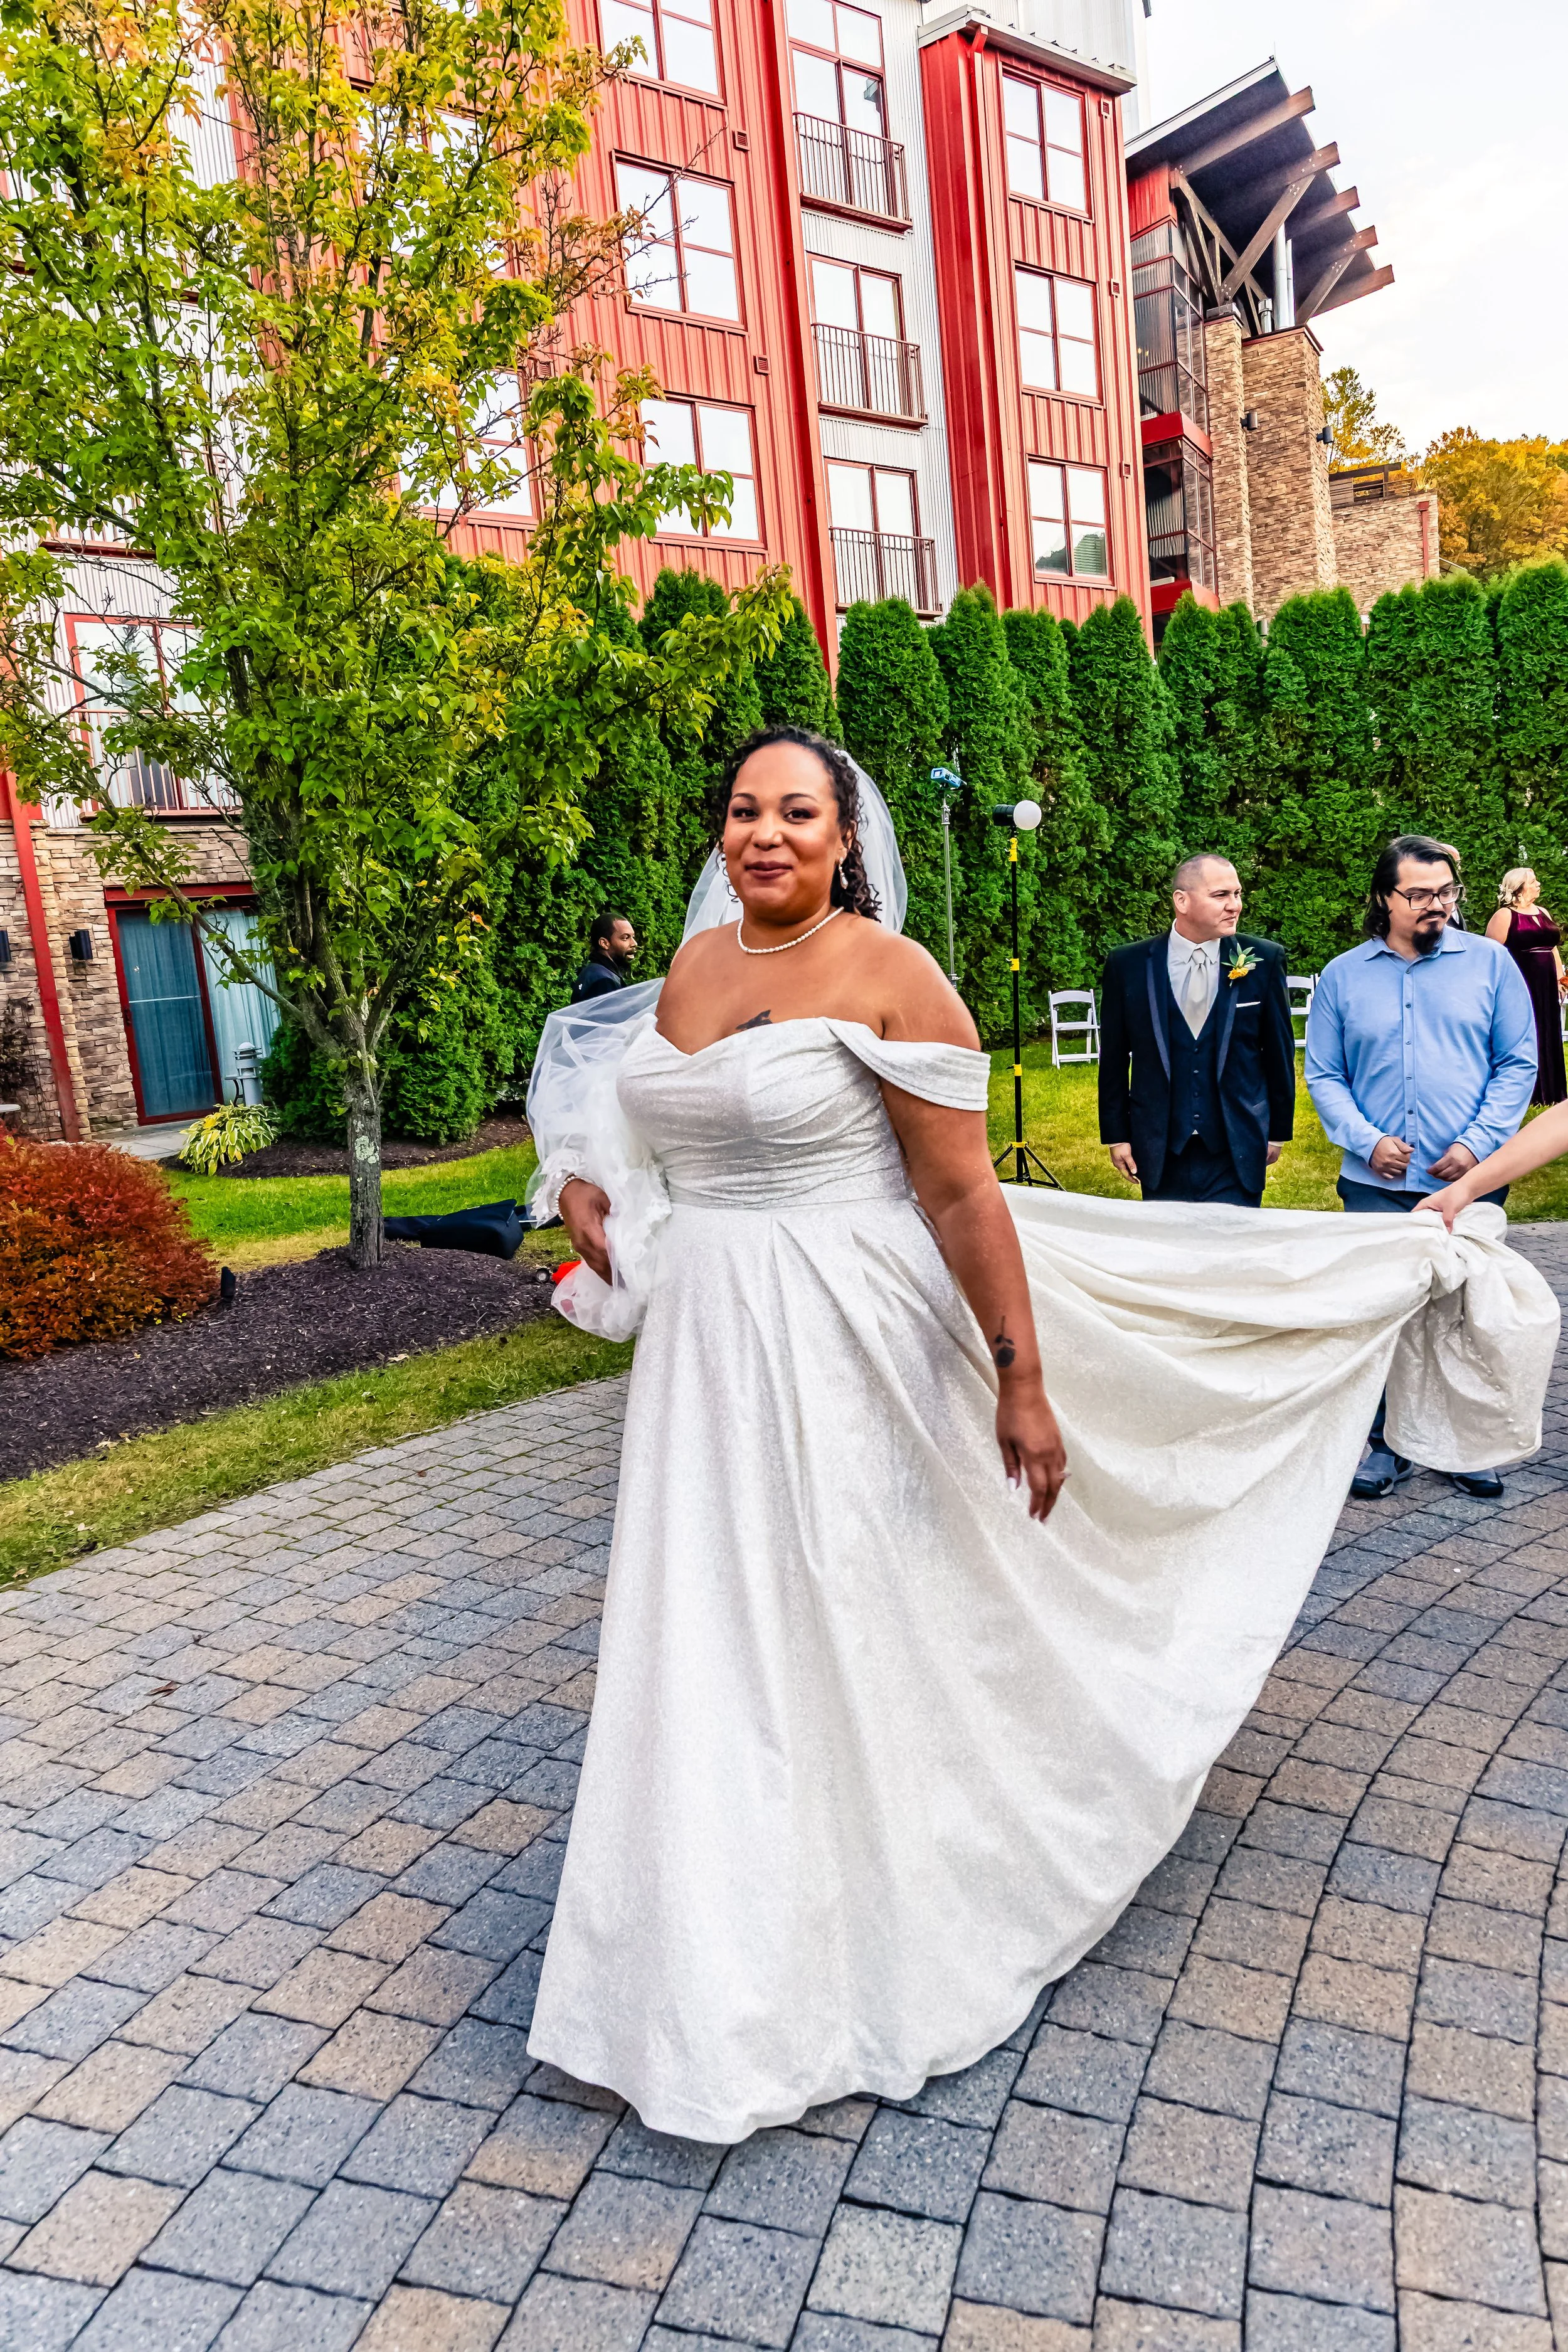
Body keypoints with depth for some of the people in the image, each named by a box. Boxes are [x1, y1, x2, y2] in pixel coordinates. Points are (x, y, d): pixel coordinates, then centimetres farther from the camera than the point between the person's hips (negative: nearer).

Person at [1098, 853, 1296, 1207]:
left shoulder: (1264, 960, -2)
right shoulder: (1128, 965, -2)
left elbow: (1279, 1051, 5)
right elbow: (1114, 1057, 4)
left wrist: (1278, 1131, 8)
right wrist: (1116, 1135, 4)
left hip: (1238, 1150, 0)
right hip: (1161, 1151, 1)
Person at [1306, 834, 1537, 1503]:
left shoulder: (1489, 961, 4)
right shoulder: (1342, 976, 5)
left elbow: (1518, 1063, 3)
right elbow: (1323, 1076, 5)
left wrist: (1478, 1142, -9)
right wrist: (1366, 1141, -10)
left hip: (1469, 1181, 0)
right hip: (1377, 1184, 0)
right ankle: (1387, 1444, 18)